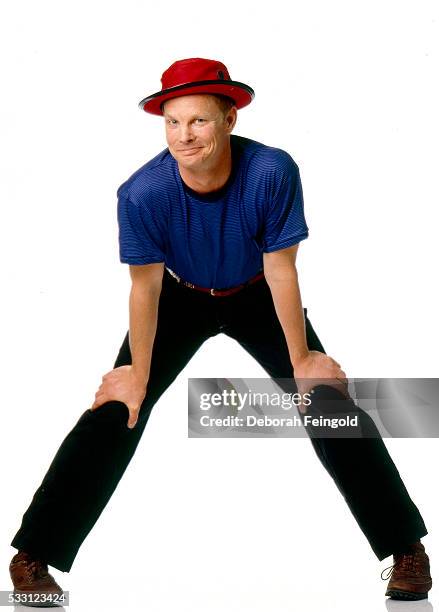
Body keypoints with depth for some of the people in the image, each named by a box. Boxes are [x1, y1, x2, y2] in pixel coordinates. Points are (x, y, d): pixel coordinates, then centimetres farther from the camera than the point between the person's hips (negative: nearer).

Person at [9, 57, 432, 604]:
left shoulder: (272, 172, -33)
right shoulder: (142, 193, -32)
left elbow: (280, 270, -21)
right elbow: (145, 286, -19)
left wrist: (301, 359, -12)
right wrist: (138, 375, -10)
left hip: (256, 297, 0)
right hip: (181, 298, 0)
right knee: (114, 411, -10)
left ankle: (406, 548, 8)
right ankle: (33, 555, 0)